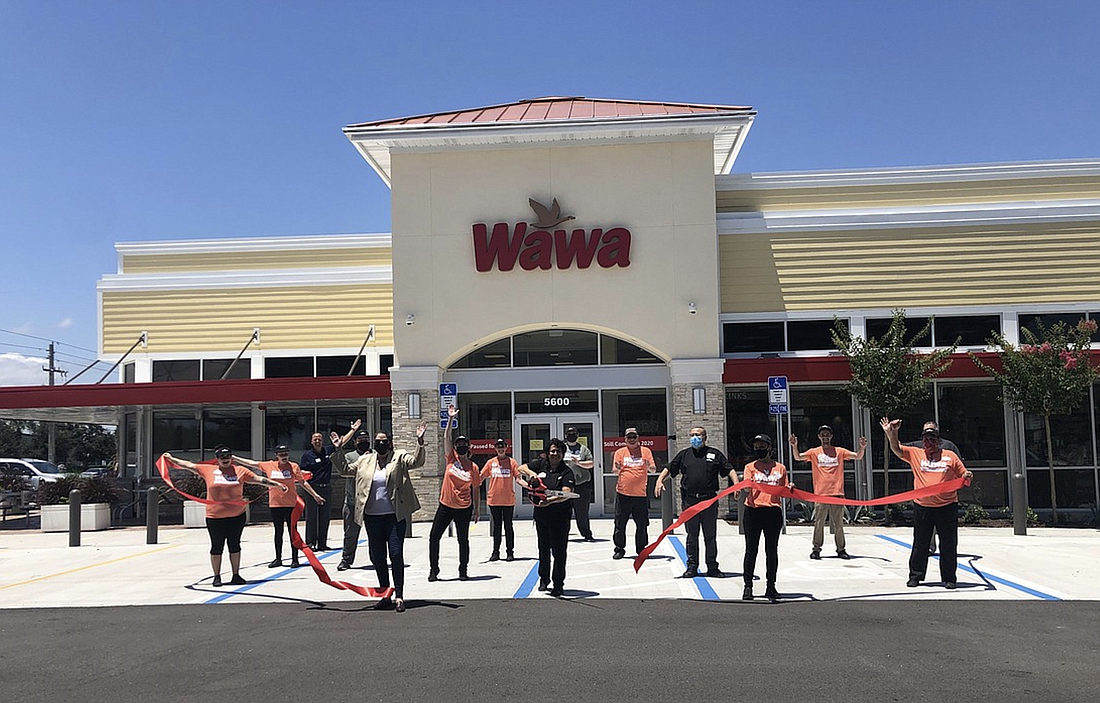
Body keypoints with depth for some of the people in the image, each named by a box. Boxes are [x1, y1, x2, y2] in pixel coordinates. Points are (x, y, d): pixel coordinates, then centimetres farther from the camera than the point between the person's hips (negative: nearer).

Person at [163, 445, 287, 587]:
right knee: (217, 547, 6)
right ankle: (217, 577, 17)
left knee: (235, 546, 10)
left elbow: (258, 479, 9)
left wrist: (276, 484, 7)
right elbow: (188, 465, 9)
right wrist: (171, 459, 7)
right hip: (215, 516, -1)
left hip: (237, 515, 1)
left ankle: (236, 575, 19)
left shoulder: (240, 471, 6)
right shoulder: (208, 470, 4)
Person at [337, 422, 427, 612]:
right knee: (377, 557, 10)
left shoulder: (399, 457, 1)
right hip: (372, 517, 4)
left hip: (394, 516, -4)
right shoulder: (365, 460, 11)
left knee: (396, 555, -7)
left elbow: (416, 462, -13)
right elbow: (345, 470, 16)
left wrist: (420, 442, -27)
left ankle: (399, 596, -1)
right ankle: (385, 595, 21)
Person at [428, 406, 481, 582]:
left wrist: (476, 510, 5)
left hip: (464, 508, -1)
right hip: (445, 505, 1)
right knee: (434, 537, 1)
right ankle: (433, 570, 12)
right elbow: (446, 437, -8)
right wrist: (451, 419, -18)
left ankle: (463, 571, 18)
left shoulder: (473, 467, 0)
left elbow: (475, 489, 6)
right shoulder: (451, 458, 2)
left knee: (463, 540, 6)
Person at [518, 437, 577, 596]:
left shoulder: (567, 472, -11)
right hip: (541, 513, 4)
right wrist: (532, 473, -7)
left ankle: (558, 585, 8)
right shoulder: (540, 464, 2)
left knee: (559, 551, -2)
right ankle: (544, 579, 37)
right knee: (543, 548, 18)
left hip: (560, 516, -4)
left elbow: (566, 494, -24)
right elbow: (521, 468, 13)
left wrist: (550, 501, -38)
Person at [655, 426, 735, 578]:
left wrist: (736, 484, -10)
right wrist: (660, 480, -8)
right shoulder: (684, 455, 12)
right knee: (692, 535, 6)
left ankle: (712, 567, 14)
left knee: (710, 535, 5)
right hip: (689, 501, 1)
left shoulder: (715, 454, 9)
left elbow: (730, 470, 6)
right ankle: (692, 566, 14)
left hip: (709, 500, -1)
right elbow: (669, 469, 10)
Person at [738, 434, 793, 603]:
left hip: (773, 511, 1)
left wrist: (790, 488, -5)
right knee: (751, 550, 1)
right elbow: (747, 489, -6)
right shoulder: (750, 467, 7)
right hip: (753, 511, -1)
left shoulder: (780, 468, 12)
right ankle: (748, 587, 7)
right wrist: (746, 486, -29)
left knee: (772, 551, 6)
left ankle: (771, 587, 15)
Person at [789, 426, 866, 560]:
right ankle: (816, 549, 7)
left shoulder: (840, 451, 10)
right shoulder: (814, 452, 7)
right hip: (820, 494, -1)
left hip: (837, 493, 1)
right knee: (819, 523, 0)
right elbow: (798, 457, -2)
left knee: (838, 524, 5)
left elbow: (858, 457, 5)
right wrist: (794, 446, -19)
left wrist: (862, 448, -14)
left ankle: (841, 549, 12)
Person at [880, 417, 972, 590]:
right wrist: (892, 433, -11)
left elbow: (963, 475, 12)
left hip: (947, 507, -1)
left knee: (948, 545, 4)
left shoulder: (950, 456, 7)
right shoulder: (915, 454, 8)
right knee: (920, 545, 8)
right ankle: (915, 576, 17)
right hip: (922, 507, 1)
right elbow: (896, 449, 3)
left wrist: (967, 477, -10)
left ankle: (949, 578, 14)